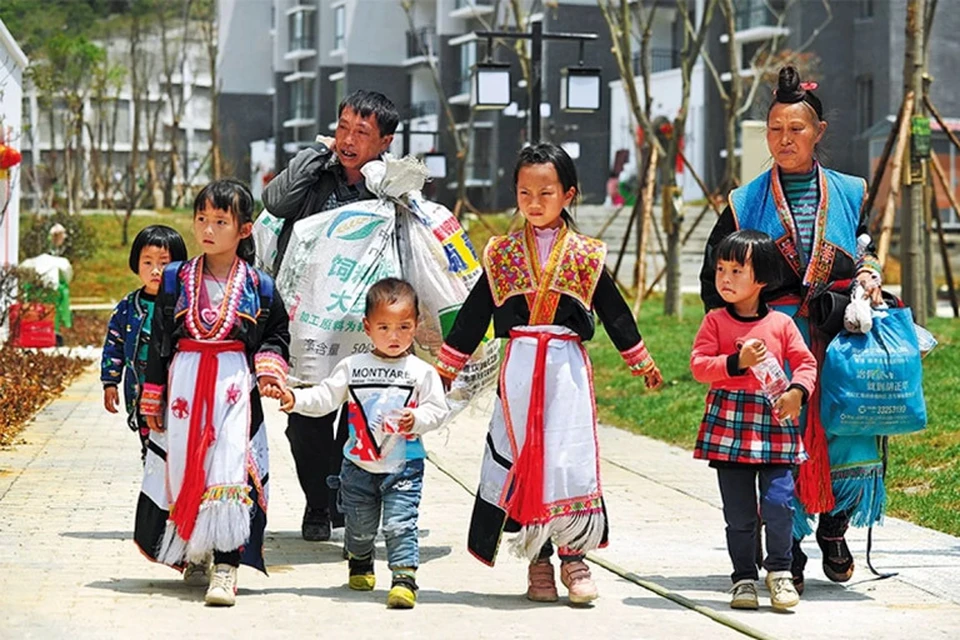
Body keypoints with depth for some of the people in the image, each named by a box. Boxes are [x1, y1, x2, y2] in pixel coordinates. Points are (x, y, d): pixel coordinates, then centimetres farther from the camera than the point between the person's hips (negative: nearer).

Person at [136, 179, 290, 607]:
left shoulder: (258, 286, 2)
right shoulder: (176, 279, 6)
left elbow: (276, 335, 12)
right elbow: (159, 340, 10)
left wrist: (269, 369, -8)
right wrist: (153, 398, 9)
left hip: (235, 384, -2)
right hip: (185, 383, 2)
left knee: (231, 470, -11)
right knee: (184, 467, 6)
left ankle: (226, 565, -14)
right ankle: (192, 553, 23)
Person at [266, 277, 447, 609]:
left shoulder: (421, 371, -4)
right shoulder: (352, 367, 1)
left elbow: (437, 409, -5)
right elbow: (325, 397, 0)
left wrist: (417, 419, -24)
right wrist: (296, 399, -15)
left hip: (404, 466, -3)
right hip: (359, 466, 3)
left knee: (400, 524, -11)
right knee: (360, 527, 17)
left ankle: (404, 577, -8)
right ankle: (361, 564, 42)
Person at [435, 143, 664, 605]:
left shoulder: (585, 255, 4)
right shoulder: (501, 254, 6)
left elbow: (614, 312, 12)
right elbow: (473, 315, 10)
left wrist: (642, 364, 18)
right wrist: (446, 368, 11)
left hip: (567, 370, -1)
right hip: (519, 370, 1)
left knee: (570, 460, -7)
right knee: (523, 462, 0)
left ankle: (573, 557, 2)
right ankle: (537, 562, 9)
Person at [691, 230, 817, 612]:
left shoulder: (781, 324, 6)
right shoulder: (715, 322, 4)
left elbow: (805, 362, 6)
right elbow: (699, 365, -4)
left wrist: (798, 391, -12)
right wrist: (737, 362, -17)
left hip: (774, 422, 0)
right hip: (729, 422, 0)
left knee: (778, 500, -10)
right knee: (738, 511, 4)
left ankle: (780, 570, 8)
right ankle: (744, 577, 16)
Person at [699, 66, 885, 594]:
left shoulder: (849, 193, 12)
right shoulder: (746, 204, 8)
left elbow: (868, 251, 23)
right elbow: (714, 281, 11)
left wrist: (869, 277, 0)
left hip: (841, 337, 1)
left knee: (852, 444, -6)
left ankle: (833, 527, 22)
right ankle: (788, 554, 7)